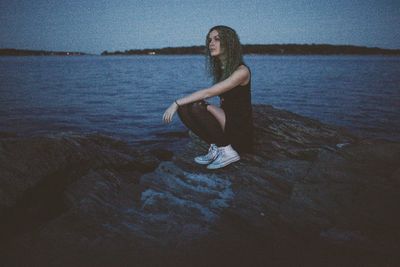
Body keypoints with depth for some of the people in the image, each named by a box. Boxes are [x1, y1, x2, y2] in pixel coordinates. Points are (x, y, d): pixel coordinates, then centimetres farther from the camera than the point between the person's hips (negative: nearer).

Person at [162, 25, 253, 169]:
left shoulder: (242, 71, -16)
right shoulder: (220, 69, 10)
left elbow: (208, 93, -25)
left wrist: (177, 103, -22)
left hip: (241, 132, -7)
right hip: (226, 123, 7)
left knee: (197, 107, -26)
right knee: (184, 108, -10)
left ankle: (227, 151, -13)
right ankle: (216, 147, -3)